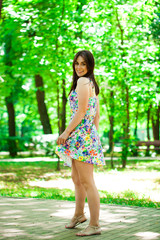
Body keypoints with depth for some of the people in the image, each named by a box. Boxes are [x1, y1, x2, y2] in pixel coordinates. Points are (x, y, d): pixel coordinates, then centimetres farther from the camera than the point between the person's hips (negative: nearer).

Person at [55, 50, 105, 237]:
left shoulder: (82, 82, -10)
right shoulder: (92, 84, 18)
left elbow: (81, 111, -17)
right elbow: (97, 114, 19)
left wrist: (66, 132, -13)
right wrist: (95, 134, 20)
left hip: (81, 136, -10)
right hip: (89, 135, 10)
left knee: (87, 182, -7)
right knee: (76, 179, 22)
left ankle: (95, 225, -3)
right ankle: (79, 214, 38)